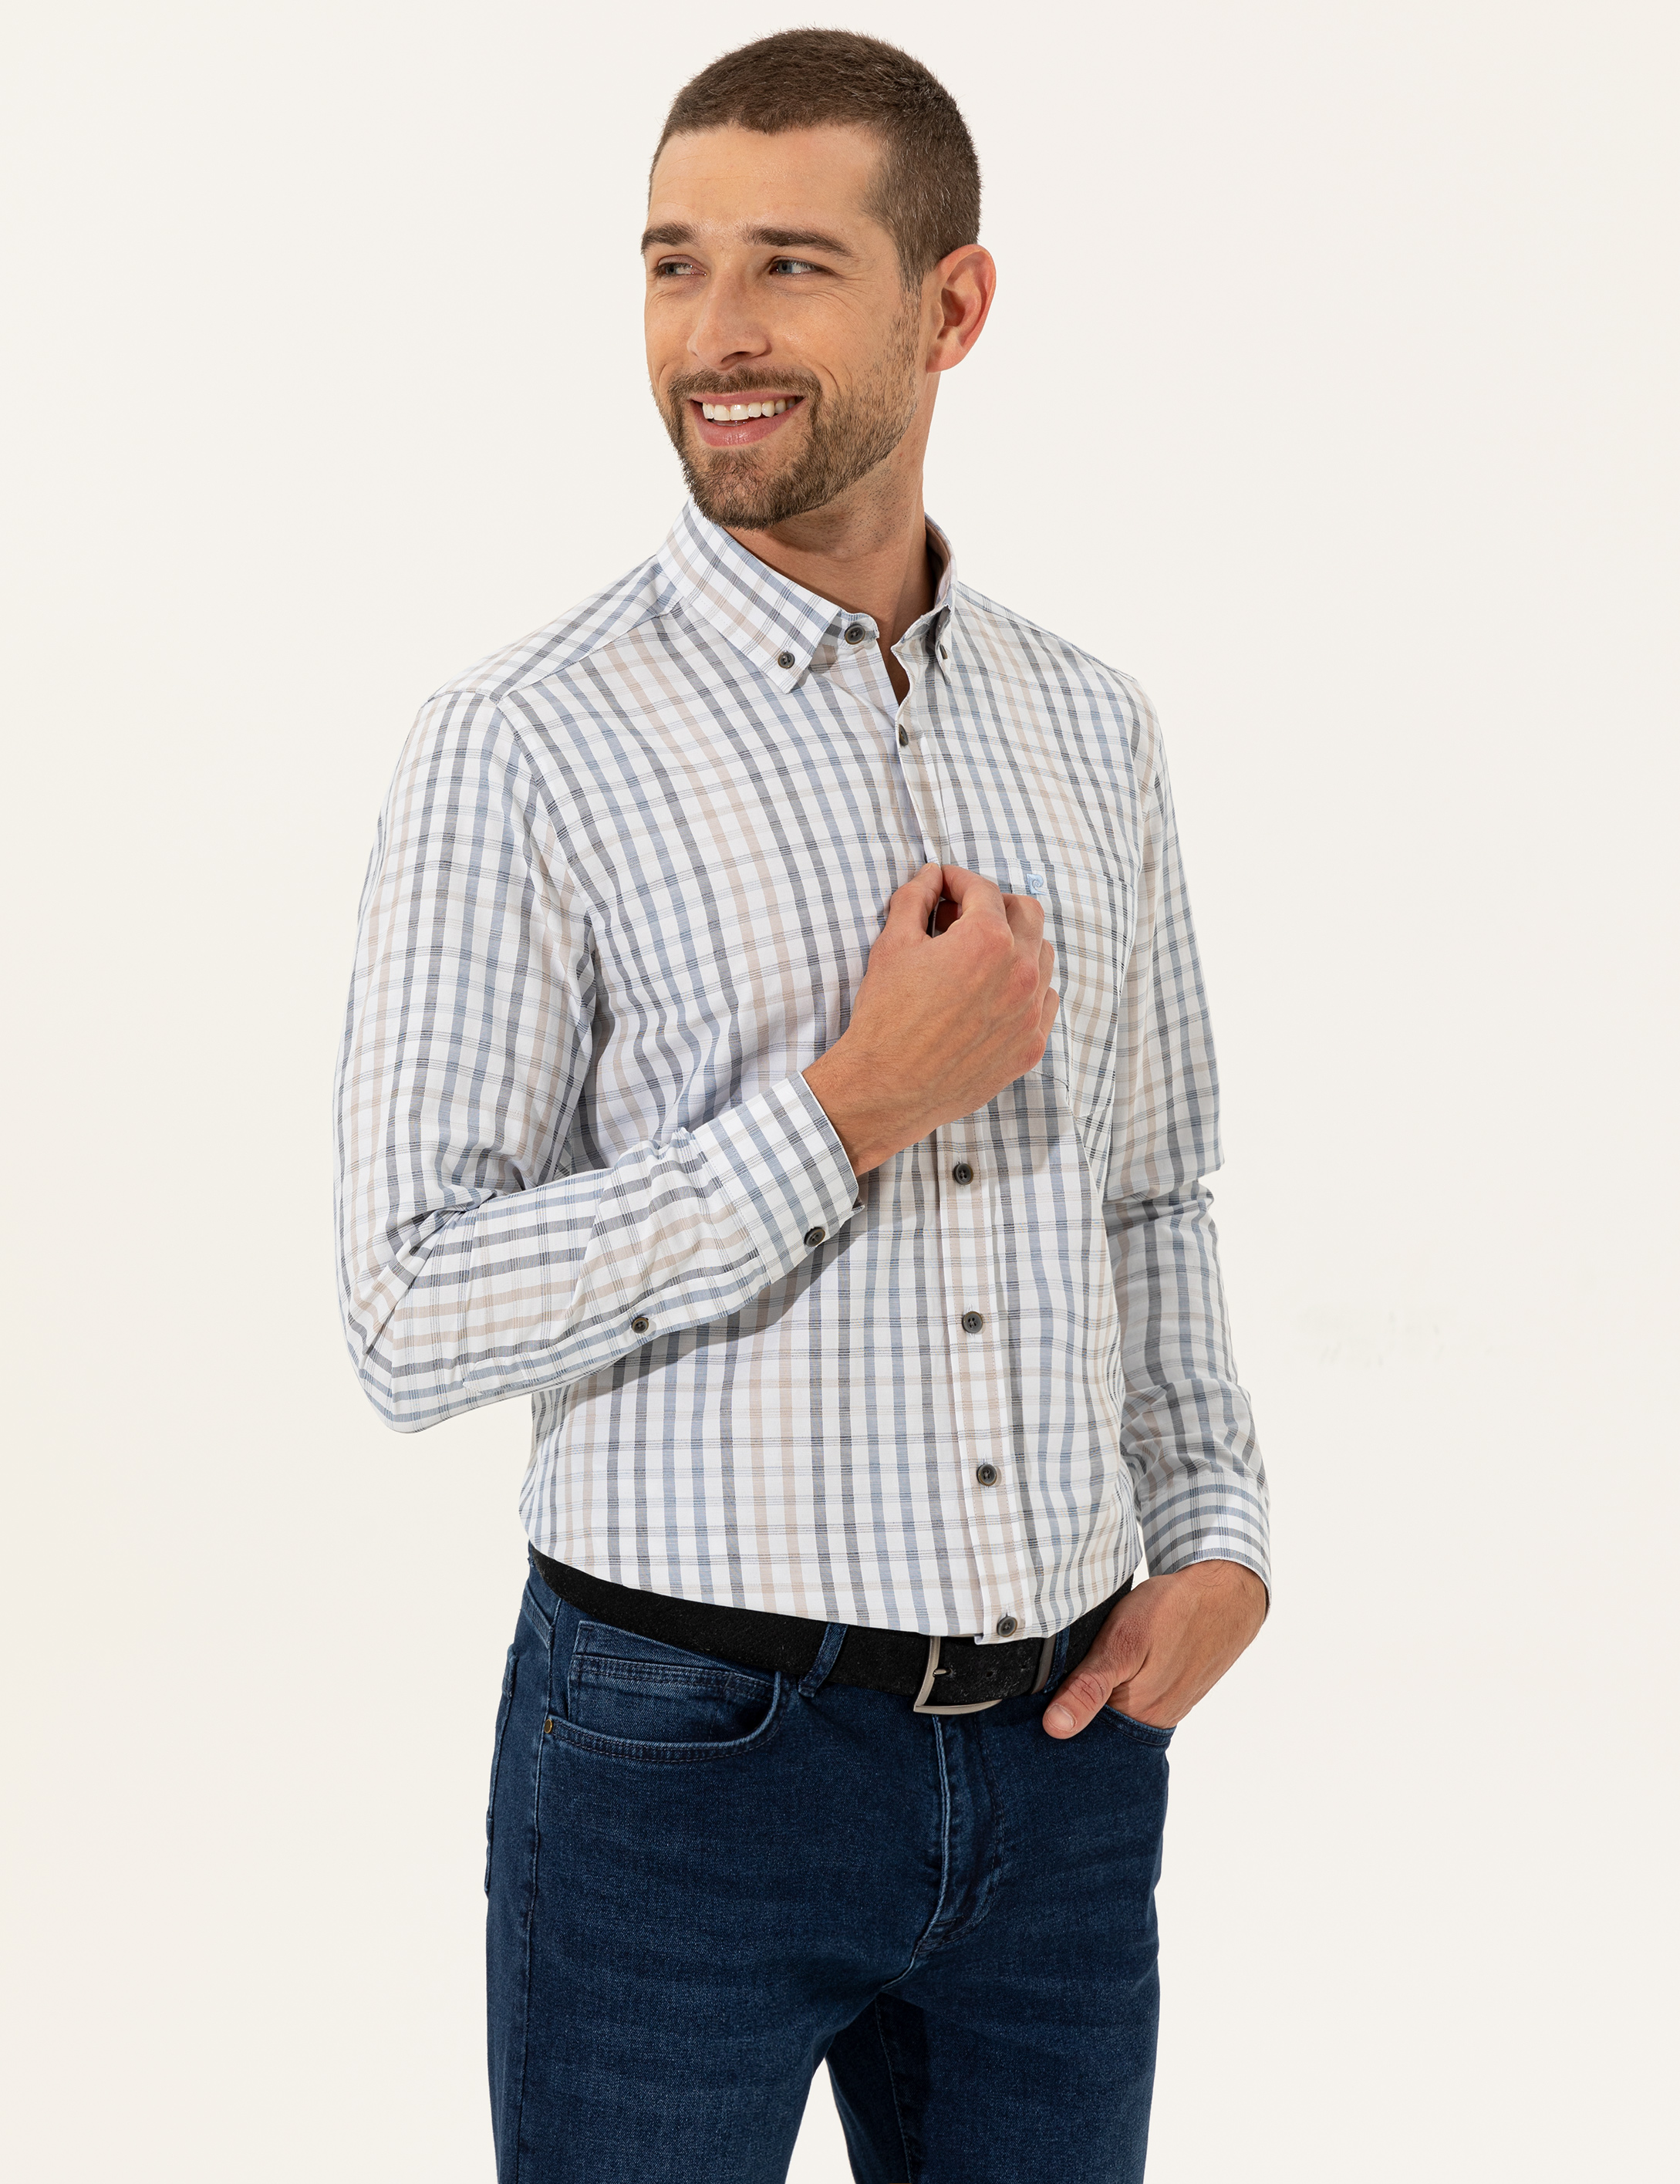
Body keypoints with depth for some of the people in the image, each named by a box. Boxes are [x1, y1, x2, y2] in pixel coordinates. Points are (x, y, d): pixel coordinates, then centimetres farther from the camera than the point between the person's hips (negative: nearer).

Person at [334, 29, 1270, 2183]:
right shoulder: (525, 747, -10)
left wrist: (1216, 1529, 3)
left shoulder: (1087, 730, 7)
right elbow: (413, 1318, -14)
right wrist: (851, 1111, -19)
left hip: (1059, 1754, 5)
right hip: (687, 1757, -4)